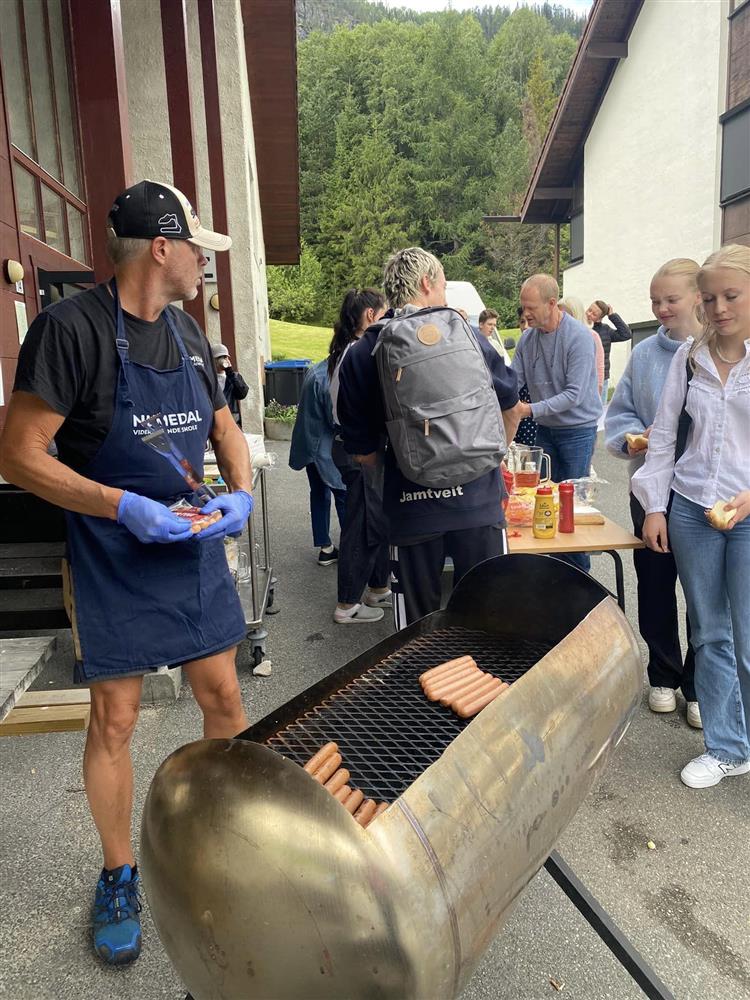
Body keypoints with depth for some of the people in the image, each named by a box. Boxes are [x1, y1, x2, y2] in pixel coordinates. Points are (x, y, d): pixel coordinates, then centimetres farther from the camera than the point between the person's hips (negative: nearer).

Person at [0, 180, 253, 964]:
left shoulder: (186, 331, 7)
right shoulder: (71, 327, -14)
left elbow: (224, 428, 16)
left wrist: (241, 493, -3)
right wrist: (123, 507, -23)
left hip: (196, 552, 6)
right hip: (114, 562, -5)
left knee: (224, 702, 11)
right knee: (114, 721, 7)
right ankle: (119, 877, 30)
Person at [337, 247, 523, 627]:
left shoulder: (360, 355, 0)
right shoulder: (465, 334, 1)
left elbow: (362, 452, 0)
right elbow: (510, 407, 12)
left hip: (411, 507, 0)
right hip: (477, 497, 0)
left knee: (417, 627, 13)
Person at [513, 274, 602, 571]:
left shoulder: (579, 337, -18)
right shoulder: (527, 338, 1)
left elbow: (575, 394, -24)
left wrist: (531, 409, -30)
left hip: (578, 429, -6)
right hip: (545, 428, 6)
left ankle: (579, 571, 13)